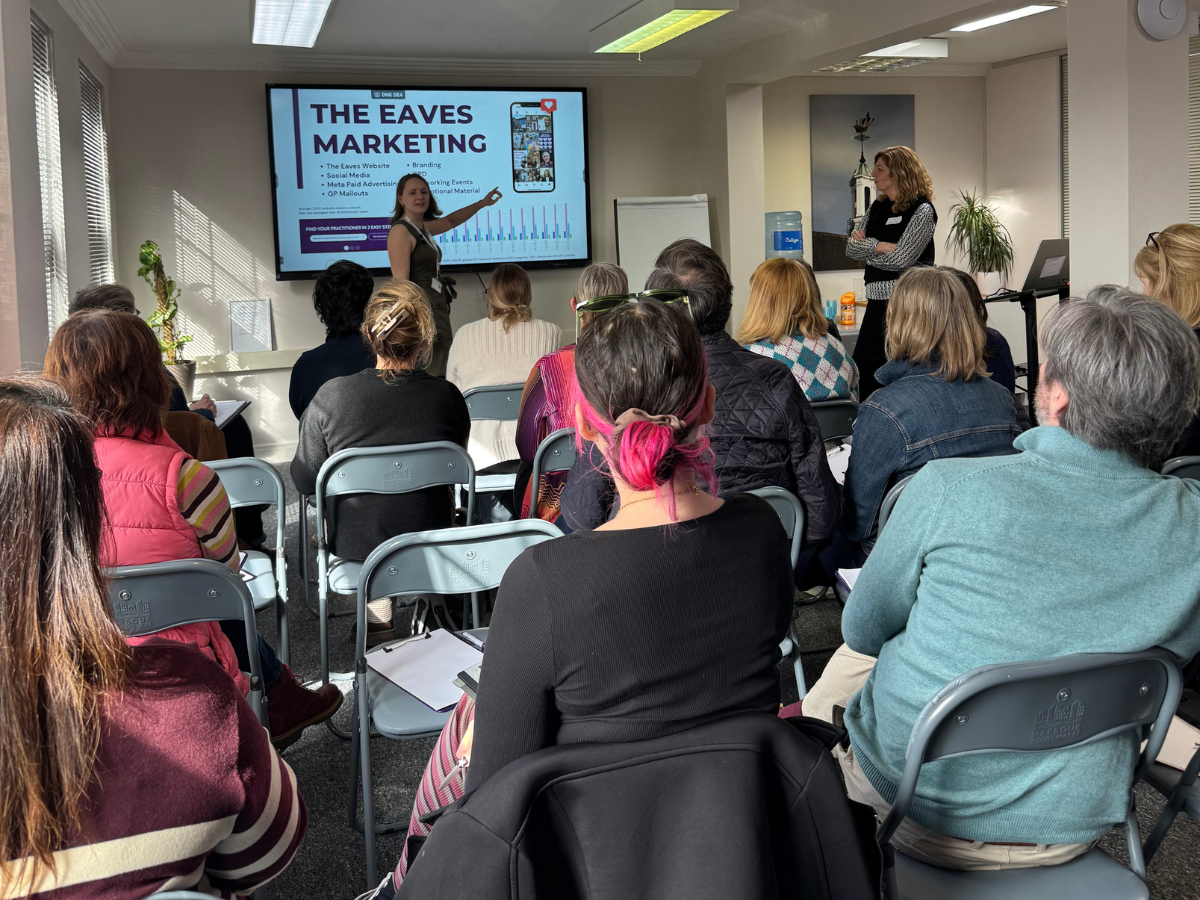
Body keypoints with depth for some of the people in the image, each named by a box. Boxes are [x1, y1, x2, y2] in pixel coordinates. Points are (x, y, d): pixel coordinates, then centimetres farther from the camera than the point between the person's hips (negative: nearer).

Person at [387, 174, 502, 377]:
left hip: (437, 311, 10)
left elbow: (450, 221, 38)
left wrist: (481, 203, 40)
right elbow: (401, 282, -18)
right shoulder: (400, 231, -10)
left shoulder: (423, 228, 16)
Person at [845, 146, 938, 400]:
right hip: (878, 297, 8)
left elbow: (901, 259, -17)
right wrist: (880, 246, -12)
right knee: (862, 364, 6)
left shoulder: (922, 210, -8)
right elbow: (851, 247, 5)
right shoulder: (878, 207, 14)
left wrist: (867, 248, -4)